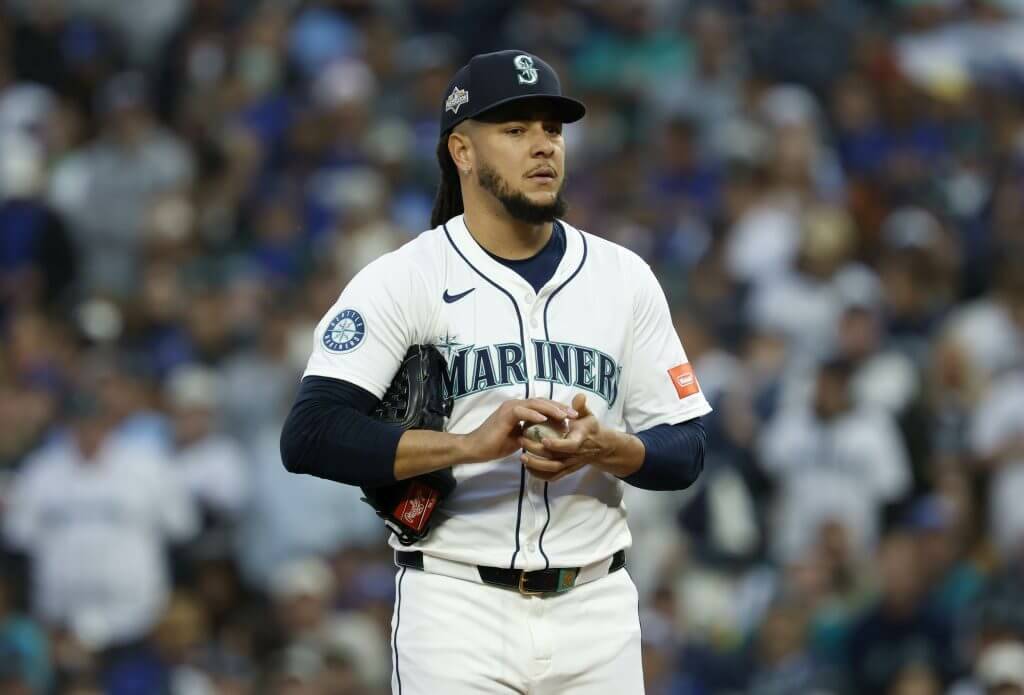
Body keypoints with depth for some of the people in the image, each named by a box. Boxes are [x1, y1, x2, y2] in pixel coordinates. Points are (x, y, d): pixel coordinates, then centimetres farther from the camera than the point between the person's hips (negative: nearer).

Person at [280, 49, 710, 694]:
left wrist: (603, 448, -14)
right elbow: (309, 436, -16)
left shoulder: (624, 278, 8)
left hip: (595, 611, 4)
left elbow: (684, 452, 8)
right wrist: (471, 444, -26)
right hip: (458, 613, -3)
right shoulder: (402, 280, -4)